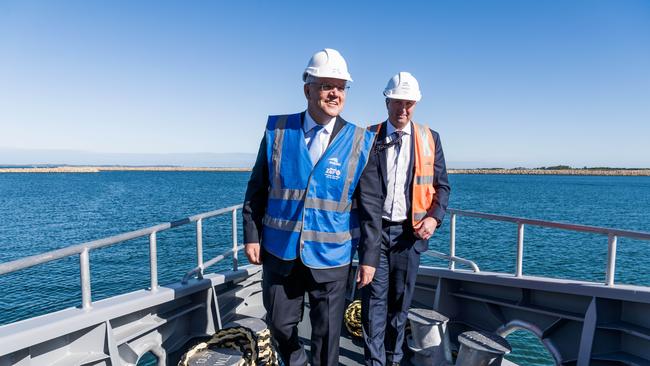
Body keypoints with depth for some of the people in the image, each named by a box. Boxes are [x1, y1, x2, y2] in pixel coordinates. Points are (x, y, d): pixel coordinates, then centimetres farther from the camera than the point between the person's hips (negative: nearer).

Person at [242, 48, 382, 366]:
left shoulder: (360, 143, -6)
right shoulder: (278, 131, -3)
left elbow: (370, 206, -3)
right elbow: (257, 188, 4)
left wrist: (369, 256, -2)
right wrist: (251, 235, 2)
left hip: (331, 258, -1)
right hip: (280, 252, 2)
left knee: (327, 332, 13)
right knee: (279, 323, 19)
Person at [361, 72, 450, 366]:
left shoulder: (429, 138, 5)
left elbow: (442, 185, 8)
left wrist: (434, 217, -7)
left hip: (410, 231, 2)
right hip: (375, 229, -1)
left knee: (400, 300, 13)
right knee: (375, 298, 2)